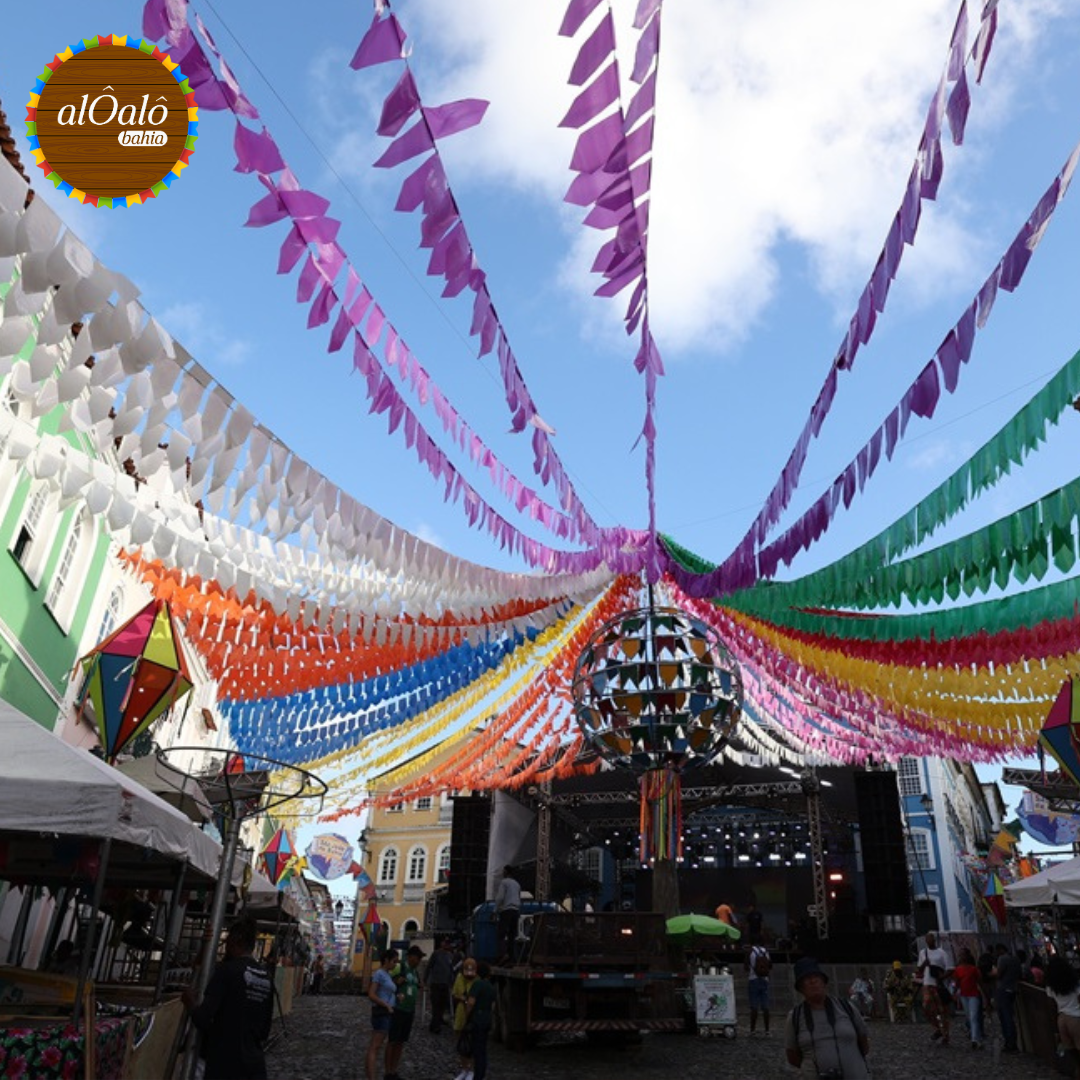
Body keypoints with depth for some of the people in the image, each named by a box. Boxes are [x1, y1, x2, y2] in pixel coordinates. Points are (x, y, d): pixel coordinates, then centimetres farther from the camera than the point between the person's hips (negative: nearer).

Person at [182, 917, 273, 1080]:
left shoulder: (227, 970, -11)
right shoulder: (266, 978, 9)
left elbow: (203, 1019, -16)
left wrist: (190, 1002, 3)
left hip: (225, 1066, -6)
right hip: (255, 1065, 6)